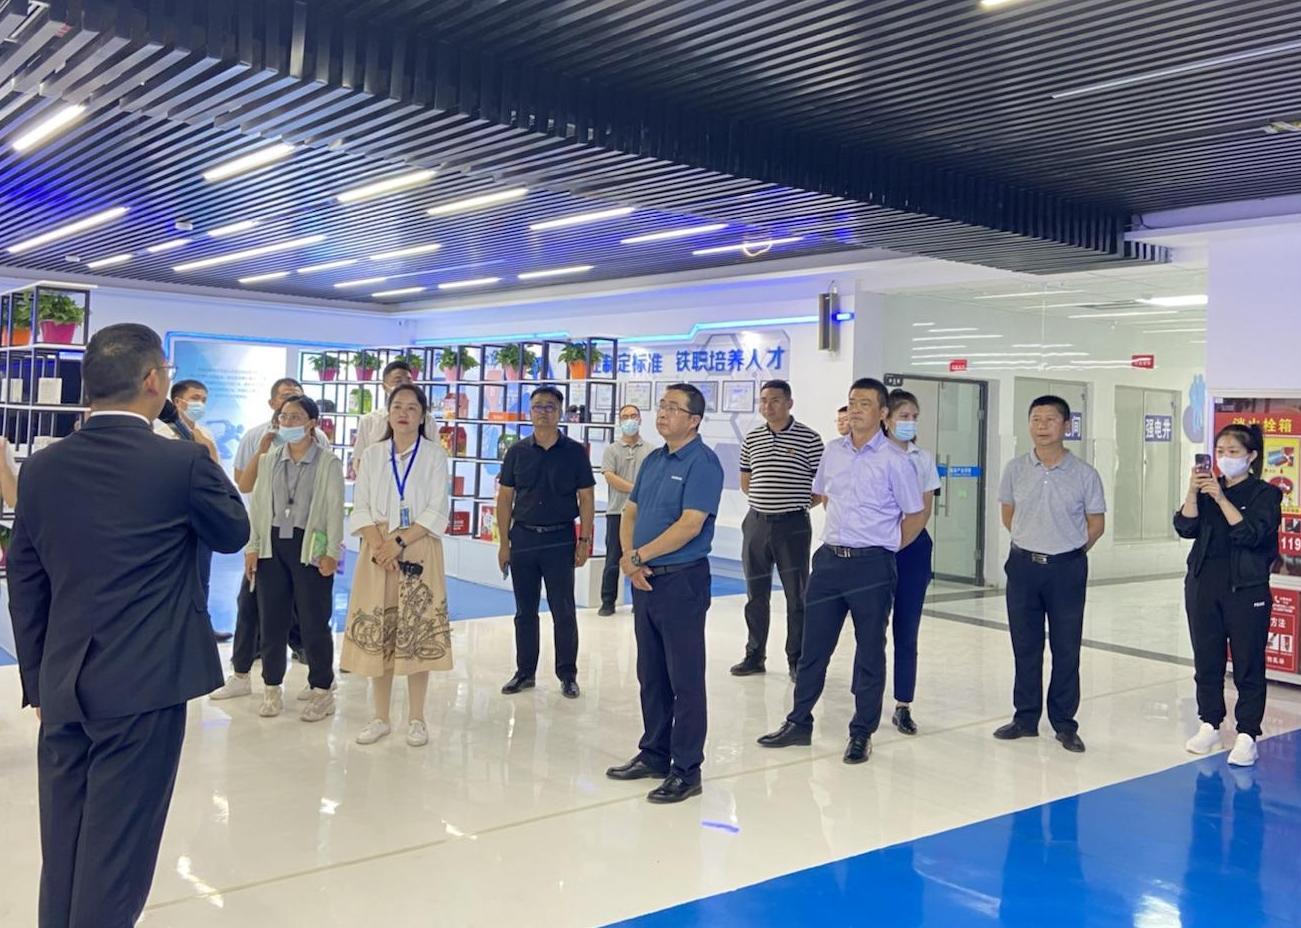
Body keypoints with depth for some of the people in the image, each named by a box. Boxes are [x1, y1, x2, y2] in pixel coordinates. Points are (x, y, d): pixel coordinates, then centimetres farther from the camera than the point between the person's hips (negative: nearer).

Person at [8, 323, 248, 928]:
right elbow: (233, 533, 6)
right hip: (143, 684, -5)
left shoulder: (41, 468, 3)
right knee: (116, 851, 3)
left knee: (61, 849, 16)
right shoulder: (182, 462, -12)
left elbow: (25, 587, 8)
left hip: (62, 686, 5)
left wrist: (38, 683, 16)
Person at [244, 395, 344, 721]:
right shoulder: (268, 461, 11)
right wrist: (252, 547, 4)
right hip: (273, 544, 4)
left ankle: (322, 689, 12)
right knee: (271, 619, 8)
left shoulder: (329, 463, -1)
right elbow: (257, 506, 11)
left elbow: (335, 510, -5)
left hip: (310, 546, -4)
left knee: (314, 621, 1)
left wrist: (332, 553, -11)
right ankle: (272, 687, 20)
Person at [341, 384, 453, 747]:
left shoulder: (435, 455, 2)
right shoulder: (373, 454, 10)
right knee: (377, 633, 3)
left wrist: (400, 542, -15)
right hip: (378, 551, 3)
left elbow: (437, 512, -5)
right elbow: (360, 508, 4)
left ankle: (416, 719, 8)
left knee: (418, 634, -2)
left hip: (419, 551, -2)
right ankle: (381, 718, 14)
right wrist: (379, 545, -12)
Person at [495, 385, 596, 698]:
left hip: (560, 539, -2)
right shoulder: (517, 452, 5)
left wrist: (585, 541, -5)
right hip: (523, 537, 2)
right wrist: (504, 542, 3)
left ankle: (567, 675, 12)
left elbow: (586, 498, 0)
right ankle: (525, 672, 21)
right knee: (524, 610, 10)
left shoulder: (574, 452, -1)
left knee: (563, 611, 1)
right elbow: (505, 498, 7)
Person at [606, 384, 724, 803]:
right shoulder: (653, 460, 13)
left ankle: (686, 770, 7)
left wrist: (639, 555, -14)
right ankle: (654, 754, 28)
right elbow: (630, 513, 14)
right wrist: (628, 558, -5)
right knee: (650, 675, 16)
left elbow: (690, 524, -21)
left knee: (684, 679, -1)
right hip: (646, 580, 8)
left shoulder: (702, 462, -12)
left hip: (682, 581, -8)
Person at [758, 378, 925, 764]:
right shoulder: (832, 451, 6)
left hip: (871, 566, -5)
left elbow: (916, 515, -3)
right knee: (813, 647, 11)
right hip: (829, 559, 5)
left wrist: (884, 548, 3)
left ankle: (861, 734, 18)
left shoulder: (893, 460, -9)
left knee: (870, 653, 7)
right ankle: (799, 722, 22)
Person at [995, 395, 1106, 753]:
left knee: (1066, 649, 5)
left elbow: (1096, 523, 3)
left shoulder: (1084, 474, -7)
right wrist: (1031, 544, 11)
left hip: (1067, 568, -2)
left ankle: (1065, 724, 17)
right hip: (1023, 565, 2)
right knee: (1025, 646, 10)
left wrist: (1070, 551, 5)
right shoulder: (1016, 469, 0)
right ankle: (1026, 717, 22)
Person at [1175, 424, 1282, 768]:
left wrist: (1221, 498, -23)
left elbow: (1250, 535, -18)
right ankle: (1209, 725, 23)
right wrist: (1193, 492, -16)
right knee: (1206, 660, 11)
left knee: (1248, 665, 0)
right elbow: (1185, 528, -3)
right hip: (1203, 586, 4)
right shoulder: (1207, 490, 9)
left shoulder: (1265, 494, -3)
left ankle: (1247, 735, 7)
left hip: (1246, 589, -4)